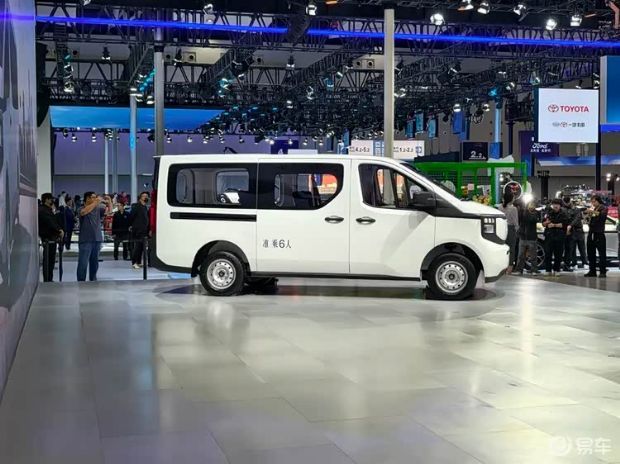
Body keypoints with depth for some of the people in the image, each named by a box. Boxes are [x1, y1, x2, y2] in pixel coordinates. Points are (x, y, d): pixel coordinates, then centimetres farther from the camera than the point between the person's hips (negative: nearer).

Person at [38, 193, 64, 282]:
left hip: (52, 238, 10)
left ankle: (50, 279, 21)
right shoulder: (42, 210, -12)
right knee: (47, 261, -6)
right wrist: (59, 230, -13)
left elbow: (54, 221, 19)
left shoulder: (49, 210, 20)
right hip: (47, 239, -10)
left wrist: (60, 229, 2)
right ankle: (47, 281, -3)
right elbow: (49, 223, -20)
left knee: (51, 260, 14)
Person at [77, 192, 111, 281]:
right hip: (85, 240, -5)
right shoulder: (82, 209, -4)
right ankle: (81, 282, -4)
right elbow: (84, 212, -26)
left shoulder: (98, 208, 11)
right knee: (83, 263, -7)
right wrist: (96, 202, -29)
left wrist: (109, 201, -12)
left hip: (97, 239, 5)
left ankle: (93, 280, 22)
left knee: (94, 262, 13)